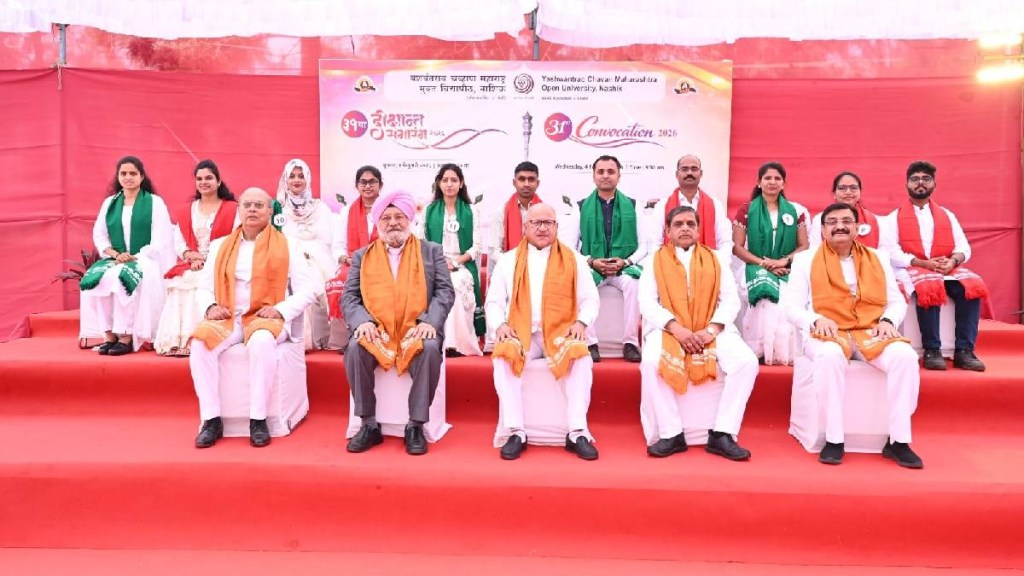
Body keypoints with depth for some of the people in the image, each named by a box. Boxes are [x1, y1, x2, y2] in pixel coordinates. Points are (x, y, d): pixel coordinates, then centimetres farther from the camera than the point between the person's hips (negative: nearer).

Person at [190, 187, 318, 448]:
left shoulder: (285, 245, 7)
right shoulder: (220, 245, 17)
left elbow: (308, 287, 2)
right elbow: (204, 287, 17)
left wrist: (281, 310, -13)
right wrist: (210, 307, -6)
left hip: (266, 318, -3)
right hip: (228, 318, 3)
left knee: (262, 342, -37)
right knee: (200, 341, -28)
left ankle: (258, 419, -25)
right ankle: (211, 419, -19)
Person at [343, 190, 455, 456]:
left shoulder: (431, 251, 13)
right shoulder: (362, 256, 16)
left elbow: (445, 291, 3)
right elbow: (348, 296, 8)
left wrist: (429, 320, -15)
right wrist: (363, 321, -14)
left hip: (417, 329, -1)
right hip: (376, 329, 2)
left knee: (430, 350, -33)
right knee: (355, 348, -29)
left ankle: (416, 425, -20)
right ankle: (369, 425, -15)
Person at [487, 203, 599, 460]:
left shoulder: (574, 259, 12)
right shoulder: (508, 260, 13)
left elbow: (590, 299, 10)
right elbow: (494, 301, 11)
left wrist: (581, 322, -10)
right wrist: (500, 325, -9)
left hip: (561, 332, 0)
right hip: (521, 332, 1)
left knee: (581, 356, -31)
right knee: (504, 355, -31)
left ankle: (578, 433, -26)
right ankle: (516, 432, -26)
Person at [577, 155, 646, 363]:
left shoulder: (632, 205, 9)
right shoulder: (581, 206, 8)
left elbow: (644, 246, 7)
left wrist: (626, 261, -11)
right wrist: (591, 262, -12)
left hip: (624, 267, 0)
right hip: (591, 267, 0)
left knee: (633, 283, -33)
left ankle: (630, 342, -24)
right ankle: (590, 343, -27)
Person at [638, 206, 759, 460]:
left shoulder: (716, 259, 16)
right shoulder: (655, 260, 10)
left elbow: (731, 300, 6)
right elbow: (647, 302, -1)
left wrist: (711, 330, -12)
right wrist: (676, 328, -16)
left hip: (712, 331, 2)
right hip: (669, 330, -2)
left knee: (747, 361, -25)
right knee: (650, 363, -33)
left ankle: (722, 434, -18)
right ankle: (672, 434, -20)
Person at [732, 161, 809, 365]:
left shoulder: (795, 211, 13)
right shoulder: (746, 210, 6)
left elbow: (804, 246, 10)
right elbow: (737, 247, 1)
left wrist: (785, 260, -11)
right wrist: (764, 263, -13)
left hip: (788, 272, 2)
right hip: (757, 270, -2)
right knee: (767, 304, -34)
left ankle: (787, 355, -24)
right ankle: (763, 353, -27)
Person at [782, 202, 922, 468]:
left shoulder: (878, 259, 19)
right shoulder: (806, 259, 10)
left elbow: (897, 301, 17)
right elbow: (791, 306, 4)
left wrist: (888, 321, -5)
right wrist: (817, 320, -16)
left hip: (872, 332, 3)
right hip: (828, 333, -3)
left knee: (905, 355, -28)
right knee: (830, 355, -38)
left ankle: (898, 440, -19)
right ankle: (834, 439, -28)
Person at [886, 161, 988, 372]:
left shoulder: (947, 215, 20)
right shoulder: (895, 217, 9)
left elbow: (964, 247, 11)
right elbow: (892, 253, -4)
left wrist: (953, 261, -12)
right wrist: (924, 263, -16)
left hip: (947, 268, 4)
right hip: (912, 268, -4)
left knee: (973, 285, -27)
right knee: (930, 287, -37)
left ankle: (964, 350, -24)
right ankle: (932, 350, -28)